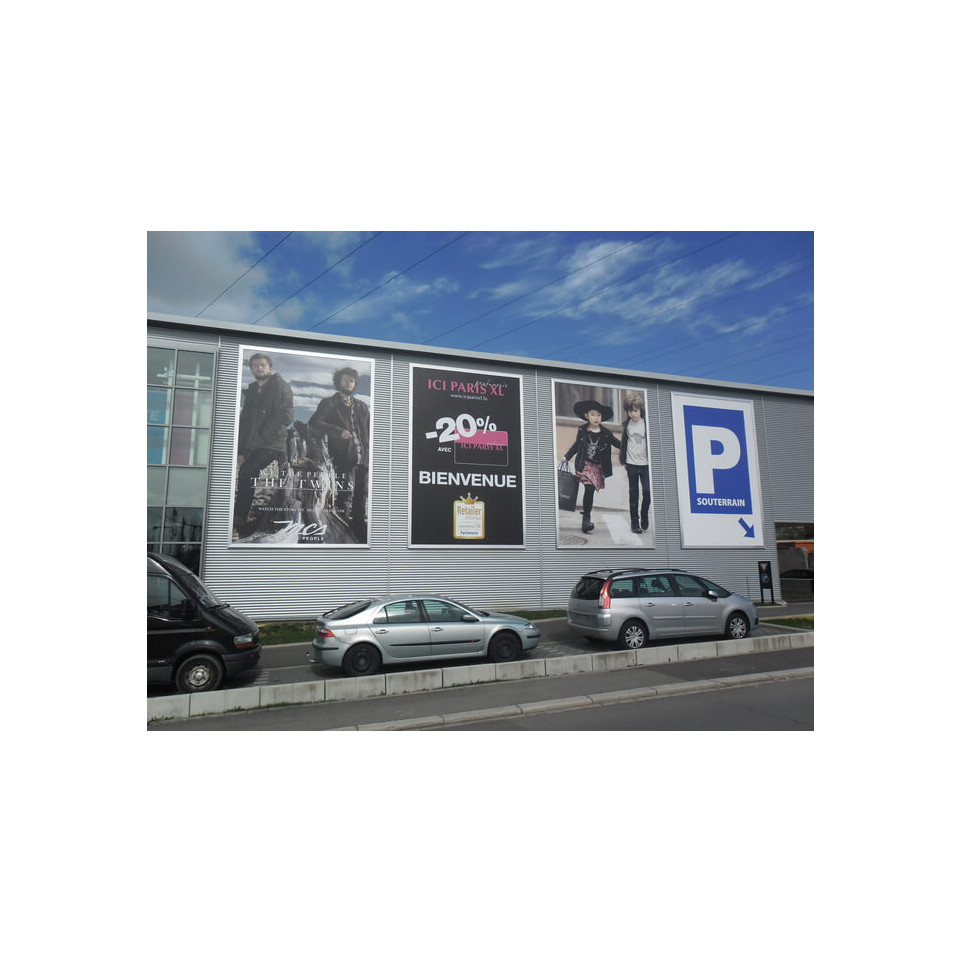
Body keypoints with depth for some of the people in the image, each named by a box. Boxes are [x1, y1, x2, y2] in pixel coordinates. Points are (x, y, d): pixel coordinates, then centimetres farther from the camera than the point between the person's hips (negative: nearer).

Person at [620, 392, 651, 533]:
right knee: (633, 493, 6)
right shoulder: (626, 424, 3)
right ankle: (634, 521, 14)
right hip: (631, 464, 2)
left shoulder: (647, 423, -4)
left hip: (645, 464, -2)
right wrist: (623, 461, 11)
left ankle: (644, 516, 18)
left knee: (647, 491, -6)